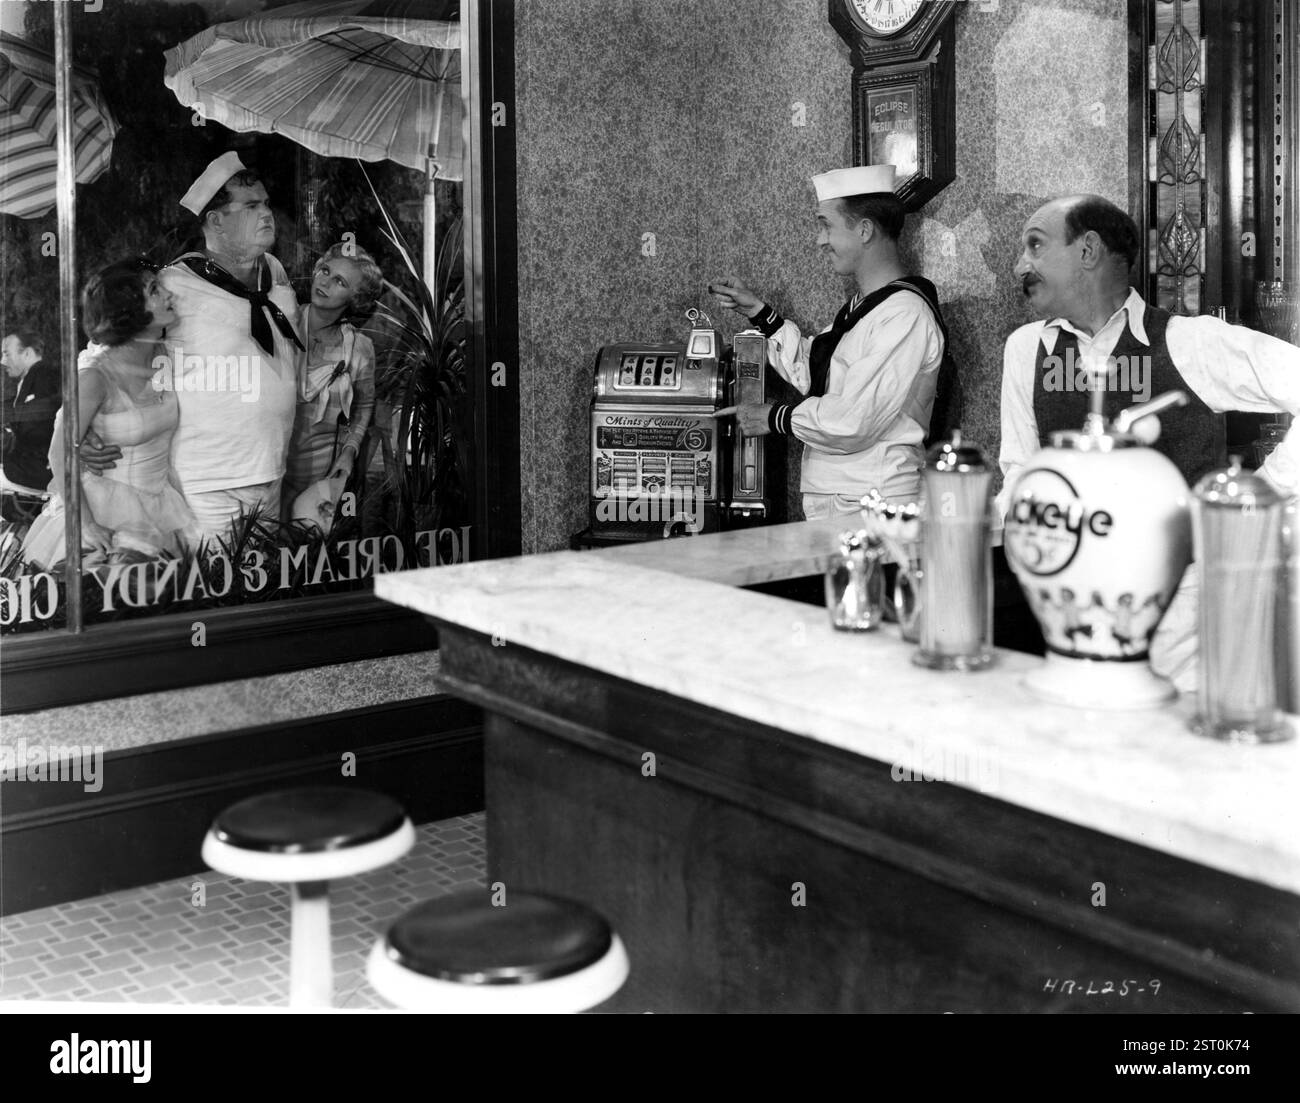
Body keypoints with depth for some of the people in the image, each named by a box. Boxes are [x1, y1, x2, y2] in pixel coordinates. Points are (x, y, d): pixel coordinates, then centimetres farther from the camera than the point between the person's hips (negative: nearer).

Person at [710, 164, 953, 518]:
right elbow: (812, 372, 23)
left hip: (873, 505, -9)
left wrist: (775, 418, -8)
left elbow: (853, 422, -22)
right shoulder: (861, 306, 15)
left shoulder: (905, 315, -17)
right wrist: (757, 312, 18)